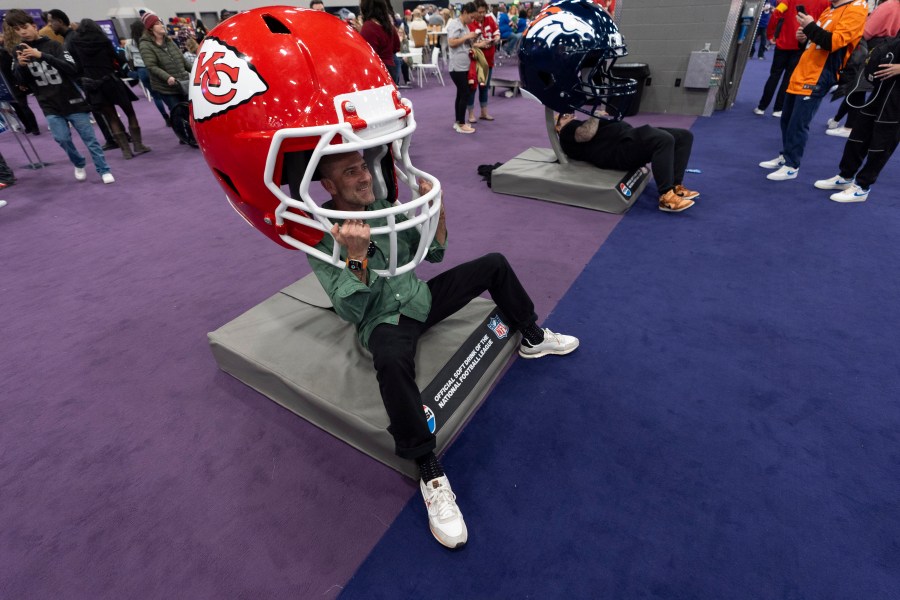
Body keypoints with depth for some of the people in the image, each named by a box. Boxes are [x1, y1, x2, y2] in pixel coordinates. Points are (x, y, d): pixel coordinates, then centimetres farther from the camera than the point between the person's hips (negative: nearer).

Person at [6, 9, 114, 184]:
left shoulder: (52, 45, -3)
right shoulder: (19, 51, 8)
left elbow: (72, 69, -17)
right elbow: (22, 82, 6)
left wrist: (43, 56, -26)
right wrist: (21, 66, -14)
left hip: (72, 101, -3)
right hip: (50, 106, 3)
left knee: (90, 139, -1)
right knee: (62, 138, -8)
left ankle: (103, 170, 9)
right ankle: (79, 165, 15)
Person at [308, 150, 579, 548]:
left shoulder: (383, 208, 0)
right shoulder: (321, 238, -16)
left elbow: (434, 253, 8)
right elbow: (350, 312, -22)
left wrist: (437, 209, -9)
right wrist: (357, 256, -36)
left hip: (422, 297, 7)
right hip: (385, 320, -6)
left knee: (494, 264, 4)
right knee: (393, 361, -42)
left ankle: (532, 338, 23)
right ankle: (429, 472, -25)